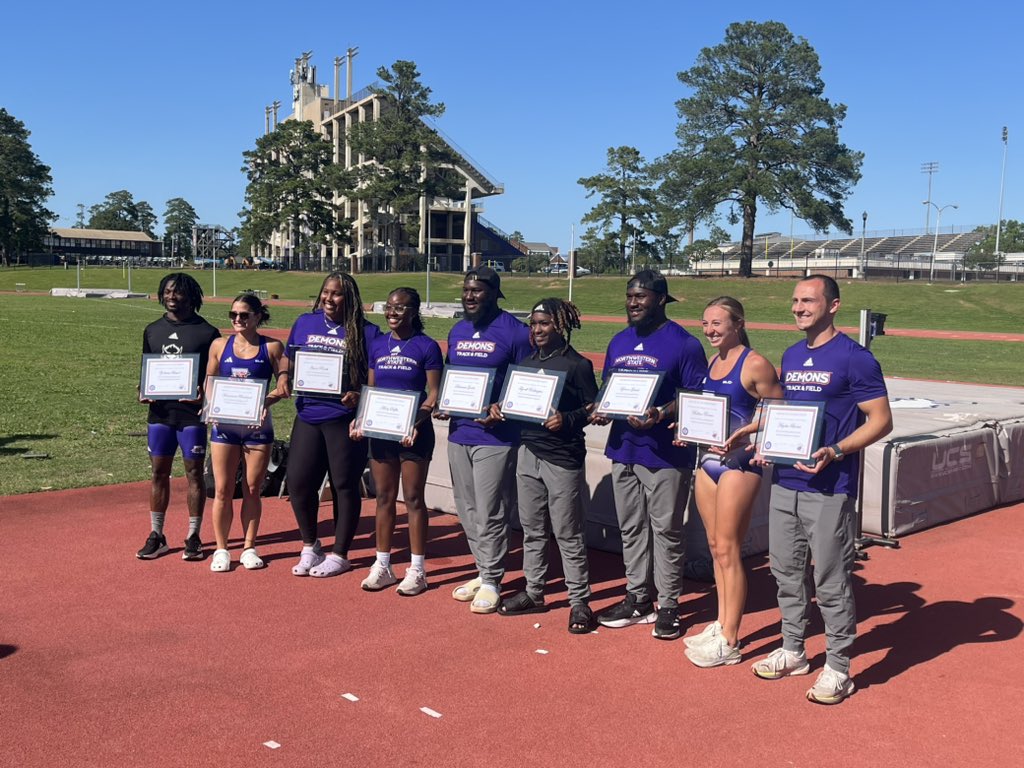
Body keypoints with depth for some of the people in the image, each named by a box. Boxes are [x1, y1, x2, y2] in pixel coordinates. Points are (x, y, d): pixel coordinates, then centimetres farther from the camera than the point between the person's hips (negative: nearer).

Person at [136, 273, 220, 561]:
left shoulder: (207, 332, -2)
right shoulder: (153, 330, 11)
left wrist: (204, 395, -19)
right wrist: (143, 392, -1)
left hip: (192, 413, -4)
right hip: (160, 412, 4)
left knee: (194, 473, 3)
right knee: (159, 473, 9)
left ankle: (193, 537, 13)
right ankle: (156, 536, 19)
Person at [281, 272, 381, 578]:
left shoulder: (366, 332, -4)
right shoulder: (305, 323, 9)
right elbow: (287, 360, 18)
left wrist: (360, 396, -20)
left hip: (345, 419, -4)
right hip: (308, 416, 4)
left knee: (344, 486, 6)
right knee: (298, 481, 2)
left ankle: (339, 555, 21)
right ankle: (310, 547, 25)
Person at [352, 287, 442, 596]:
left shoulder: (427, 347, -7)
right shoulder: (377, 345, 8)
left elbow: (433, 395, -9)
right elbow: (371, 390, 12)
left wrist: (415, 422, -24)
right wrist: (361, 418, -4)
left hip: (413, 432, -5)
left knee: (413, 498, 3)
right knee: (384, 497, 11)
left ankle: (417, 570, 12)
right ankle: (382, 565, 21)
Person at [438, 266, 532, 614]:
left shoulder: (514, 332, -8)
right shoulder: (457, 331, 13)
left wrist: (501, 413, -20)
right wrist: (442, 404, 2)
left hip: (495, 435, -7)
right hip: (458, 432, 7)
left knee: (489, 513, -2)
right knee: (467, 510, 13)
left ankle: (491, 582, 11)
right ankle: (483, 572, 27)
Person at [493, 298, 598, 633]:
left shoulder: (577, 364, -6)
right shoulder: (526, 363, 13)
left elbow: (593, 408, -8)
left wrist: (566, 420, -23)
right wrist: (499, 408, 0)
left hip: (562, 458, -7)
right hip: (528, 453, 7)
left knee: (567, 533, -1)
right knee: (531, 528, 13)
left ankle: (579, 600, 8)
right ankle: (534, 593, 25)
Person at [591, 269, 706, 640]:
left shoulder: (683, 344, -8)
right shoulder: (619, 342, 13)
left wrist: (661, 414, -26)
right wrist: (600, 410, -2)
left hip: (665, 453, -7)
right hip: (623, 448, 7)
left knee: (665, 530, 2)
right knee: (631, 528, 13)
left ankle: (668, 606, 12)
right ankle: (637, 599, 25)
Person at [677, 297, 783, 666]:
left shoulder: (755, 365, -11)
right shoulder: (712, 363, 12)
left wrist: (746, 437, -23)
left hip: (738, 463, -8)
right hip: (707, 459, 8)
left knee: (727, 549, -3)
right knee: (715, 546, 13)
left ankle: (729, 641, 6)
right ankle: (721, 625, 24)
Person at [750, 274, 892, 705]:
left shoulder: (854, 358, -10)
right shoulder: (791, 357, 13)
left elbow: (881, 421, -11)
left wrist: (836, 451, -23)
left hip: (829, 488, -7)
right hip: (785, 481, 7)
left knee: (831, 581, 0)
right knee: (786, 572, 16)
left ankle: (838, 669, 13)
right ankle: (792, 652, 31)